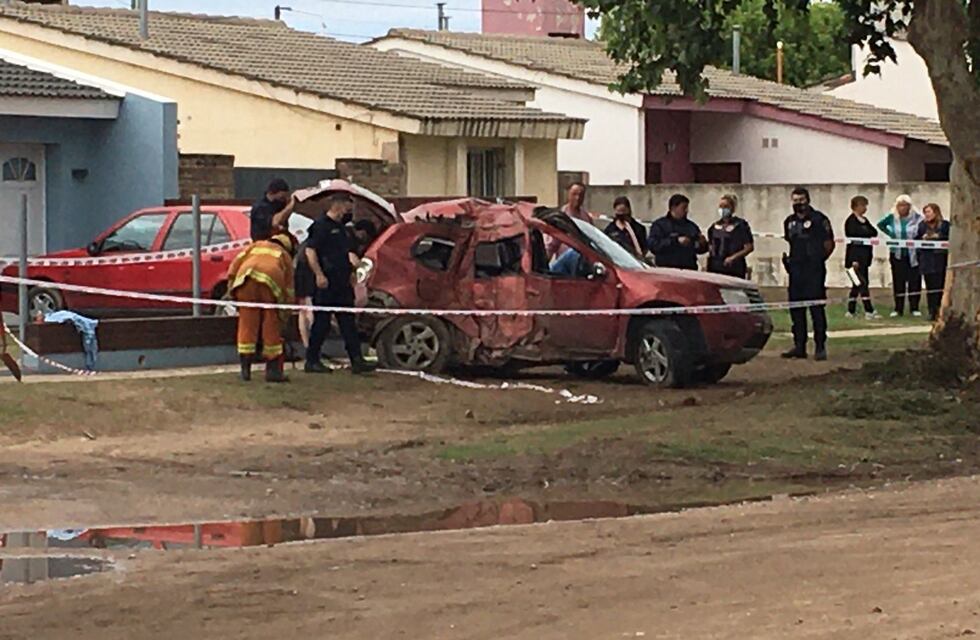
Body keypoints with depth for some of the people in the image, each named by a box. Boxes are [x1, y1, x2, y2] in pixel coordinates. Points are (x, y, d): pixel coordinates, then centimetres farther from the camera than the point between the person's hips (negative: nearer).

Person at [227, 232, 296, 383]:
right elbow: (289, 288, 27)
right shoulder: (285, 256, 32)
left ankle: (245, 369, 7)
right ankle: (272, 370, 12)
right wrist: (285, 315, 29)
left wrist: (231, 284, 18)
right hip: (271, 281, -1)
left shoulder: (256, 245, 35)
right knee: (271, 328, 8)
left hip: (246, 280, 1)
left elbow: (237, 262, 20)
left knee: (247, 325, 6)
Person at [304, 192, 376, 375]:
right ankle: (312, 361, 4)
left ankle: (357, 361, 5)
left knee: (348, 324, 6)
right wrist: (319, 275, -24)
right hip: (326, 285, -9)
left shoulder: (340, 226, 18)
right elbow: (310, 251, -19)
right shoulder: (321, 225, -10)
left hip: (342, 284, 9)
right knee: (321, 323, -3)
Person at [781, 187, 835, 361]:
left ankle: (820, 347, -4)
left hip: (814, 270, -7)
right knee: (796, 309, 8)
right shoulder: (789, 222, 15)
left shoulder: (819, 219, -4)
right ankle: (799, 346, 15)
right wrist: (786, 258, 10)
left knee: (816, 308, -6)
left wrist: (819, 259, -7)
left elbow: (829, 244, -3)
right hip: (796, 271, 7)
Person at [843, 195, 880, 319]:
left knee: (858, 283, 10)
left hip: (864, 256, 9)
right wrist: (854, 260, -19)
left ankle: (851, 311, 15)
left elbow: (875, 233, 13)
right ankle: (869, 311, -13)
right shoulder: (851, 221, -10)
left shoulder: (864, 220, 16)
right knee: (862, 283, -11)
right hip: (856, 256, -9)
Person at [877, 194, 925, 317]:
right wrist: (890, 234, 6)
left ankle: (914, 308, 7)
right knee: (898, 281, 3)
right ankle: (898, 309, 7)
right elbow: (881, 224, 16)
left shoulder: (916, 217, -6)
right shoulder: (892, 217, 1)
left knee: (914, 280, 0)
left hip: (913, 254, -2)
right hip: (897, 253, 2)